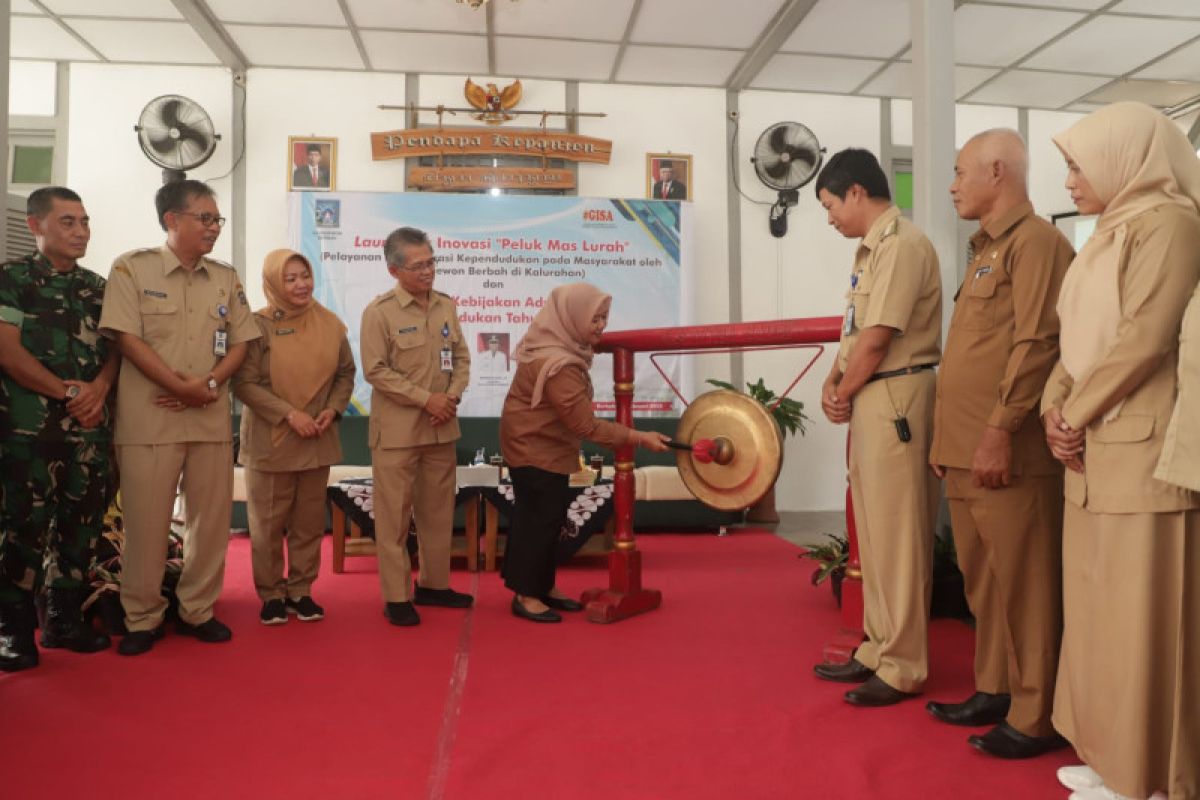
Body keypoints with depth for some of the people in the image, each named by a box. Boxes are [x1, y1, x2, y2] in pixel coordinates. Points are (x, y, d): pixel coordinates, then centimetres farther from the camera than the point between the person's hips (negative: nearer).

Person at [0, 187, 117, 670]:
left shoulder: (98, 287, 14)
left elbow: (116, 348, 10)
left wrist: (98, 388, -10)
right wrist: (67, 391, -13)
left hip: (92, 428, 5)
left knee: (82, 525, 8)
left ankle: (65, 620, 20)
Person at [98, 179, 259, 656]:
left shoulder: (226, 278, 10)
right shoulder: (131, 268, -2)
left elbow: (241, 342, 8)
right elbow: (126, 339, -10)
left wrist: (208, 384, -9)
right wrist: (182, 387, -14)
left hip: (212, 418, 4)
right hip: (149, 419, -4)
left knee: (211, 519, 8)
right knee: (146, 522, 2)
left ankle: (197, 611, 22)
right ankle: (142, 618, 17)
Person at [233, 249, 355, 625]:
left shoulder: (329, 323, 2)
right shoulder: (258, 325, -8)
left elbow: (345, 373, 9)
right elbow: (244, 383, -12)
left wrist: (333, 409, -7)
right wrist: (289, 414, -18)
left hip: (318, 442, 3)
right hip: (270, 442, -3)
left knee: (309, 522, 10)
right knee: (269, 524, 6)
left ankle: (301, 591, 23)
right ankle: (271, 595, 20)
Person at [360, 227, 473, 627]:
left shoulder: (447, 306, 7)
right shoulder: (379, 311, -9)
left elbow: (461, 357, 11)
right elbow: (376, 370, -12)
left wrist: (452, 396, -7)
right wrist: (426, 399, -16)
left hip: (441, 427, 5)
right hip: (397, 430, -5)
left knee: (438, 510, 13)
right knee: (394, 515, 1)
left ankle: (434, 584, 27)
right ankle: (397, 597, 12)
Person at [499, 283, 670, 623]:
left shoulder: (555, 344, -1)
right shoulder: (557, 366, -32)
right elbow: (587, 425, -31)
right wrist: (641, 438, -28)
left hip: (540, 445, 10)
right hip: (536, 448, -10)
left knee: (547, 517, 14)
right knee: (539, 519, -2)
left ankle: (543, 587, 25)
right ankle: (525, 596, 10)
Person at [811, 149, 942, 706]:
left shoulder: (902, 245, -14)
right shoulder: (872, 247, 17)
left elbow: (877, 341, -18)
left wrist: (843, 394, -5)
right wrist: (833, 383, 1)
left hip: (895, 399, -10)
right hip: (870, 400, 10)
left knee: (898, 536, -2)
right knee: (874, 535, 15)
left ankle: (902, 668, 9)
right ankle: (878, 650, 27)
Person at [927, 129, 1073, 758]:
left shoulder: (1036, 241, -8)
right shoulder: (986, 250, 21)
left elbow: (1036, 345, -18)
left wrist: (1000, 430, -22)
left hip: (1006, 453, -9)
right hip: (966, 451, 9)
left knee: (1023, 586, -1)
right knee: (984, 583, 15)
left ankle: (1035, 719, 9)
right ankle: (994, 690, 27)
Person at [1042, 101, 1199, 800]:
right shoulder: (1111, 234, 18)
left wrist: (1075, 415, -10)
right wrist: (1055, 407, 1)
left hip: (1143, 448, -9)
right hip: (1096, 448, 9)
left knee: (1142, 611, -1)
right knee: (1102, 606, 12)